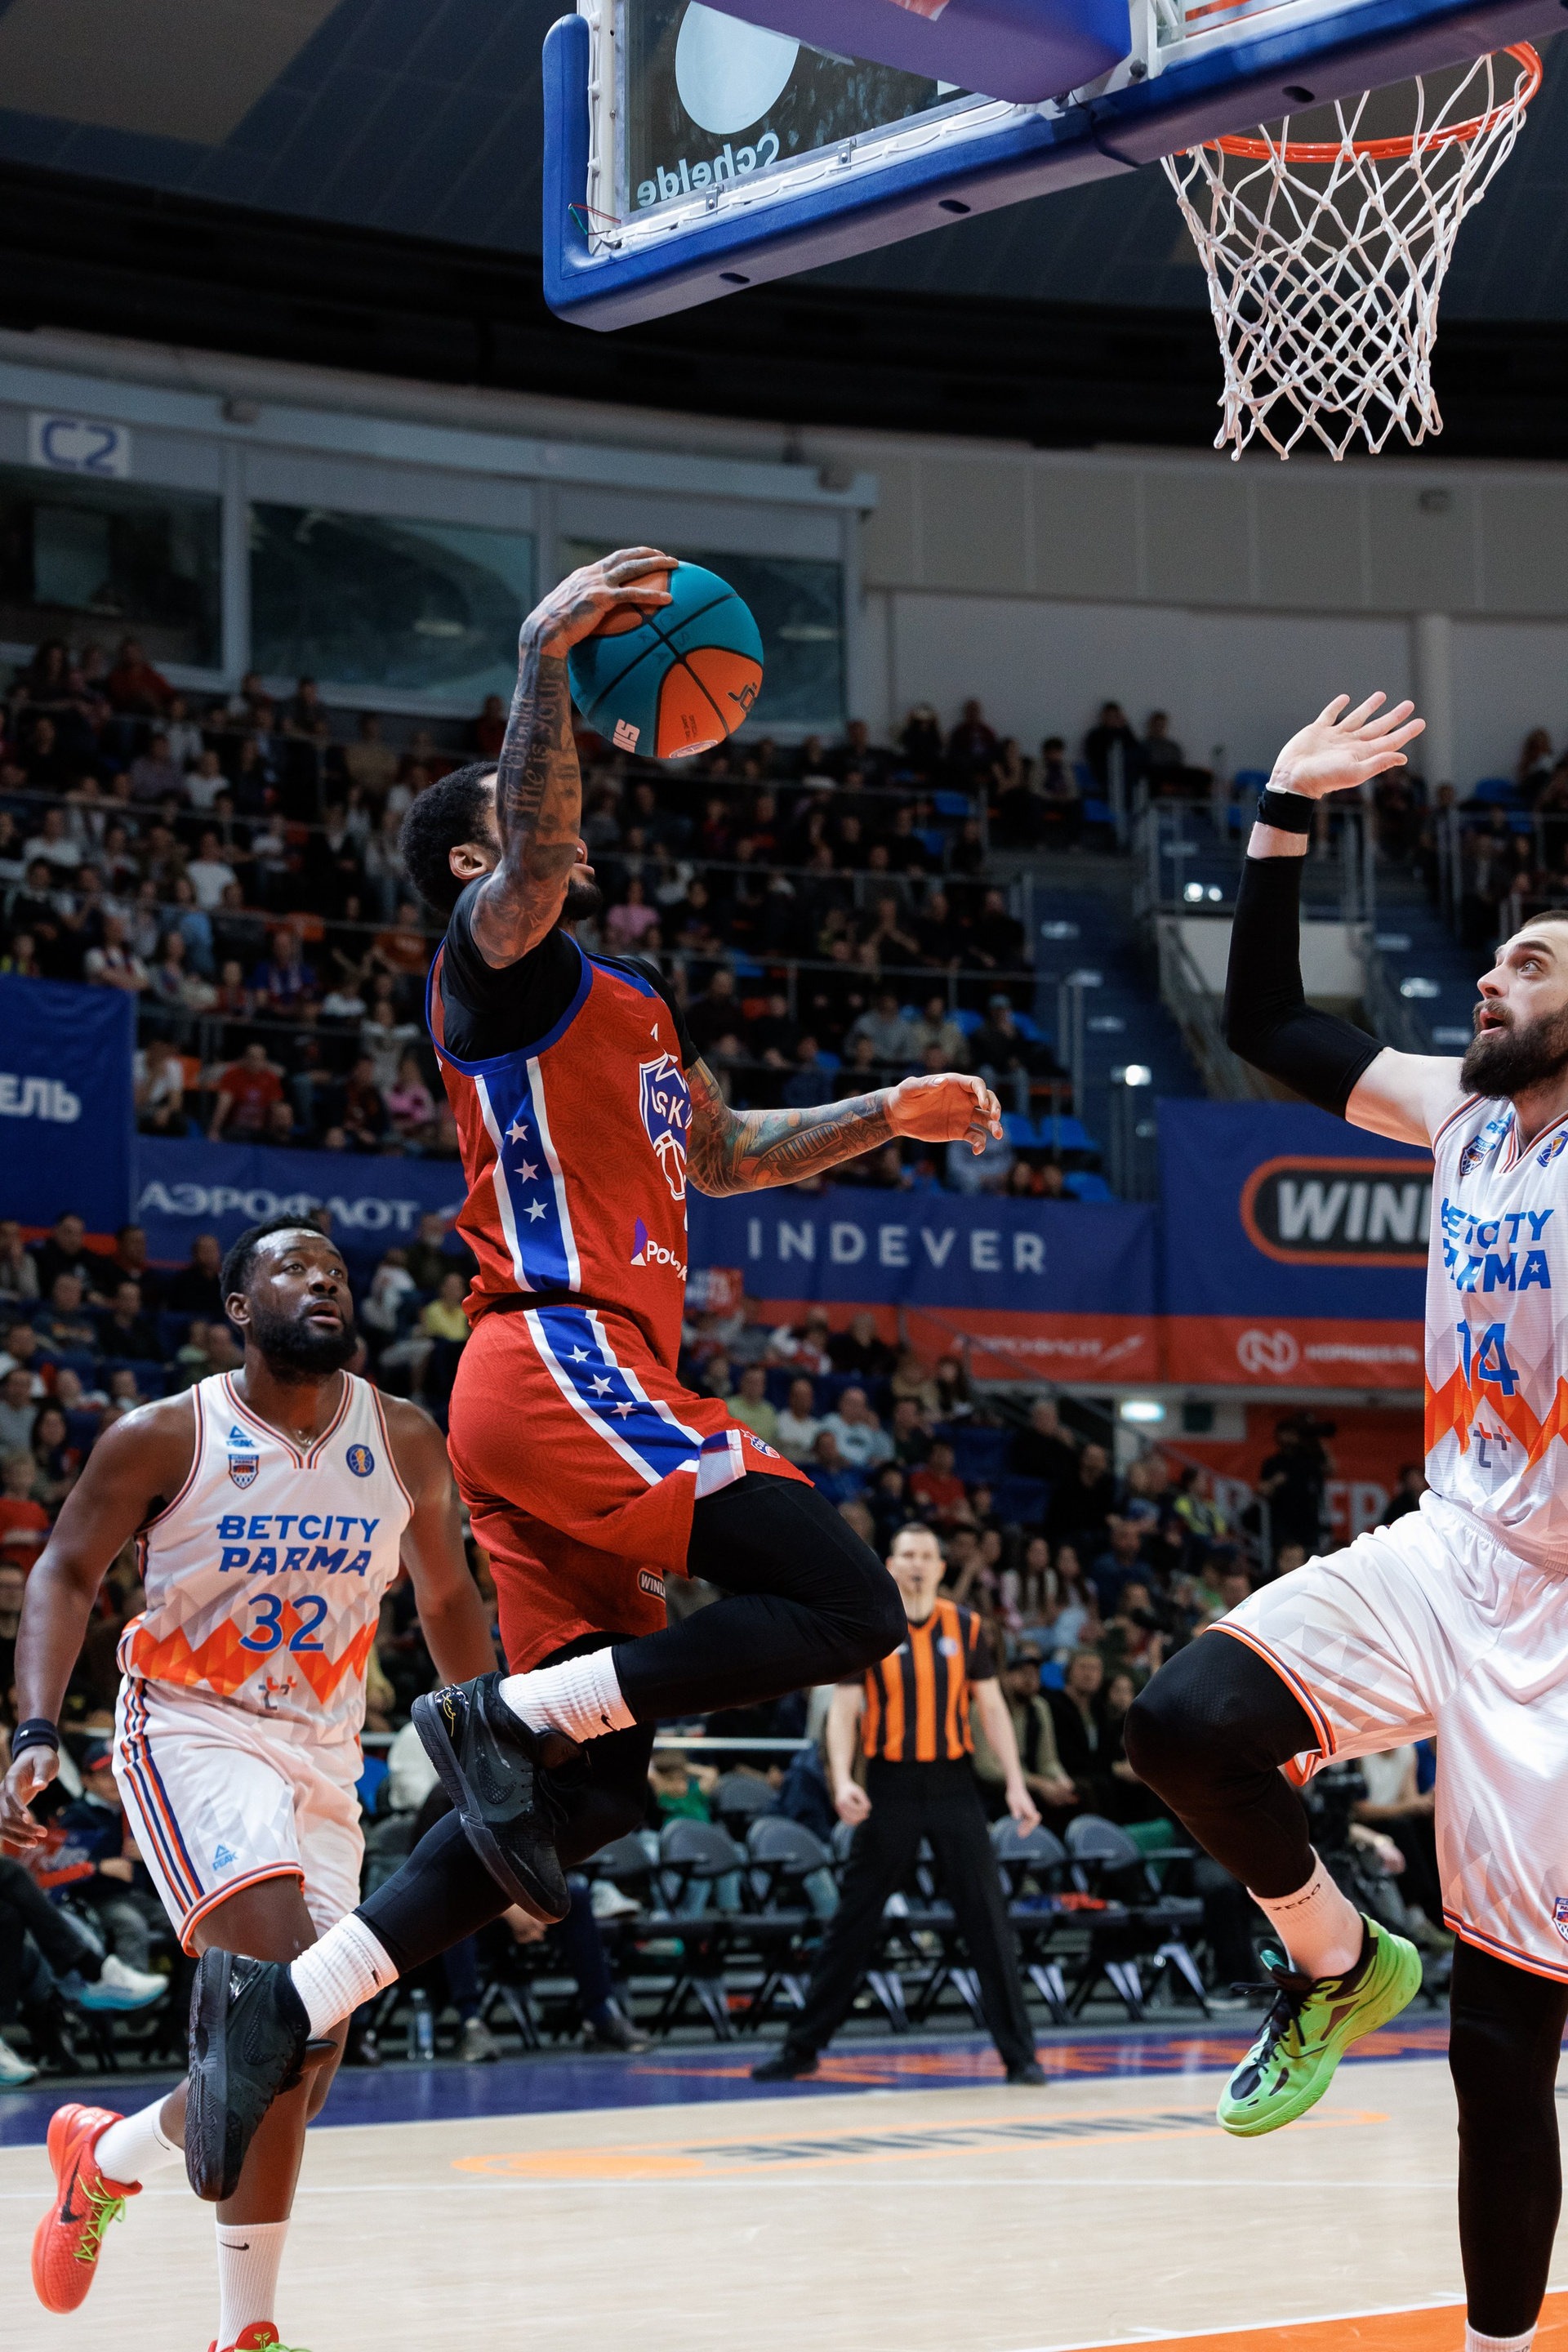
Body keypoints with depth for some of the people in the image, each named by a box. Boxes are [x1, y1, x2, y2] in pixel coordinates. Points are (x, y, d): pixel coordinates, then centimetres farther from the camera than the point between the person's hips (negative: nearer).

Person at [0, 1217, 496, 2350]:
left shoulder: (405, 1443, 2)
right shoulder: (162, 1438, -8)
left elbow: (446, 1597, 14)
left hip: (322, 1758, 5)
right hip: (191, 1734, -5)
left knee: (298, 2057, 1)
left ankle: (108, 2153, 27)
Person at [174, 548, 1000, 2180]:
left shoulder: (625, 994, 28)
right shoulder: (494, 958, 0)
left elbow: (729, 1156, 39)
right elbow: (532, 861, -24)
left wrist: (888, 1115, 29)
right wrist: (542, 661, -34)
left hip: (582, 1382, 10)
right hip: (563, 1357, -10)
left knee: (593, 1788, 4)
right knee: (844, 1608, -18)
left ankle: (281, 2003, -1)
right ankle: (507, 1717, -15)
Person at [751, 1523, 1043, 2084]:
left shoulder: (964, 1627, 6)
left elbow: (991, 1708, 7)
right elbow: (843, 1709, -3)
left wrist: (1015, 1784, -1)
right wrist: (842, 1780, -18)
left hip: (952, 1784, 1)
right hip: (891, 1786, -1)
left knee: (988, 1919, -3)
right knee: (853, 1921, 3)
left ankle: (1019, 2052, 2)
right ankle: (802, 2047, 13)